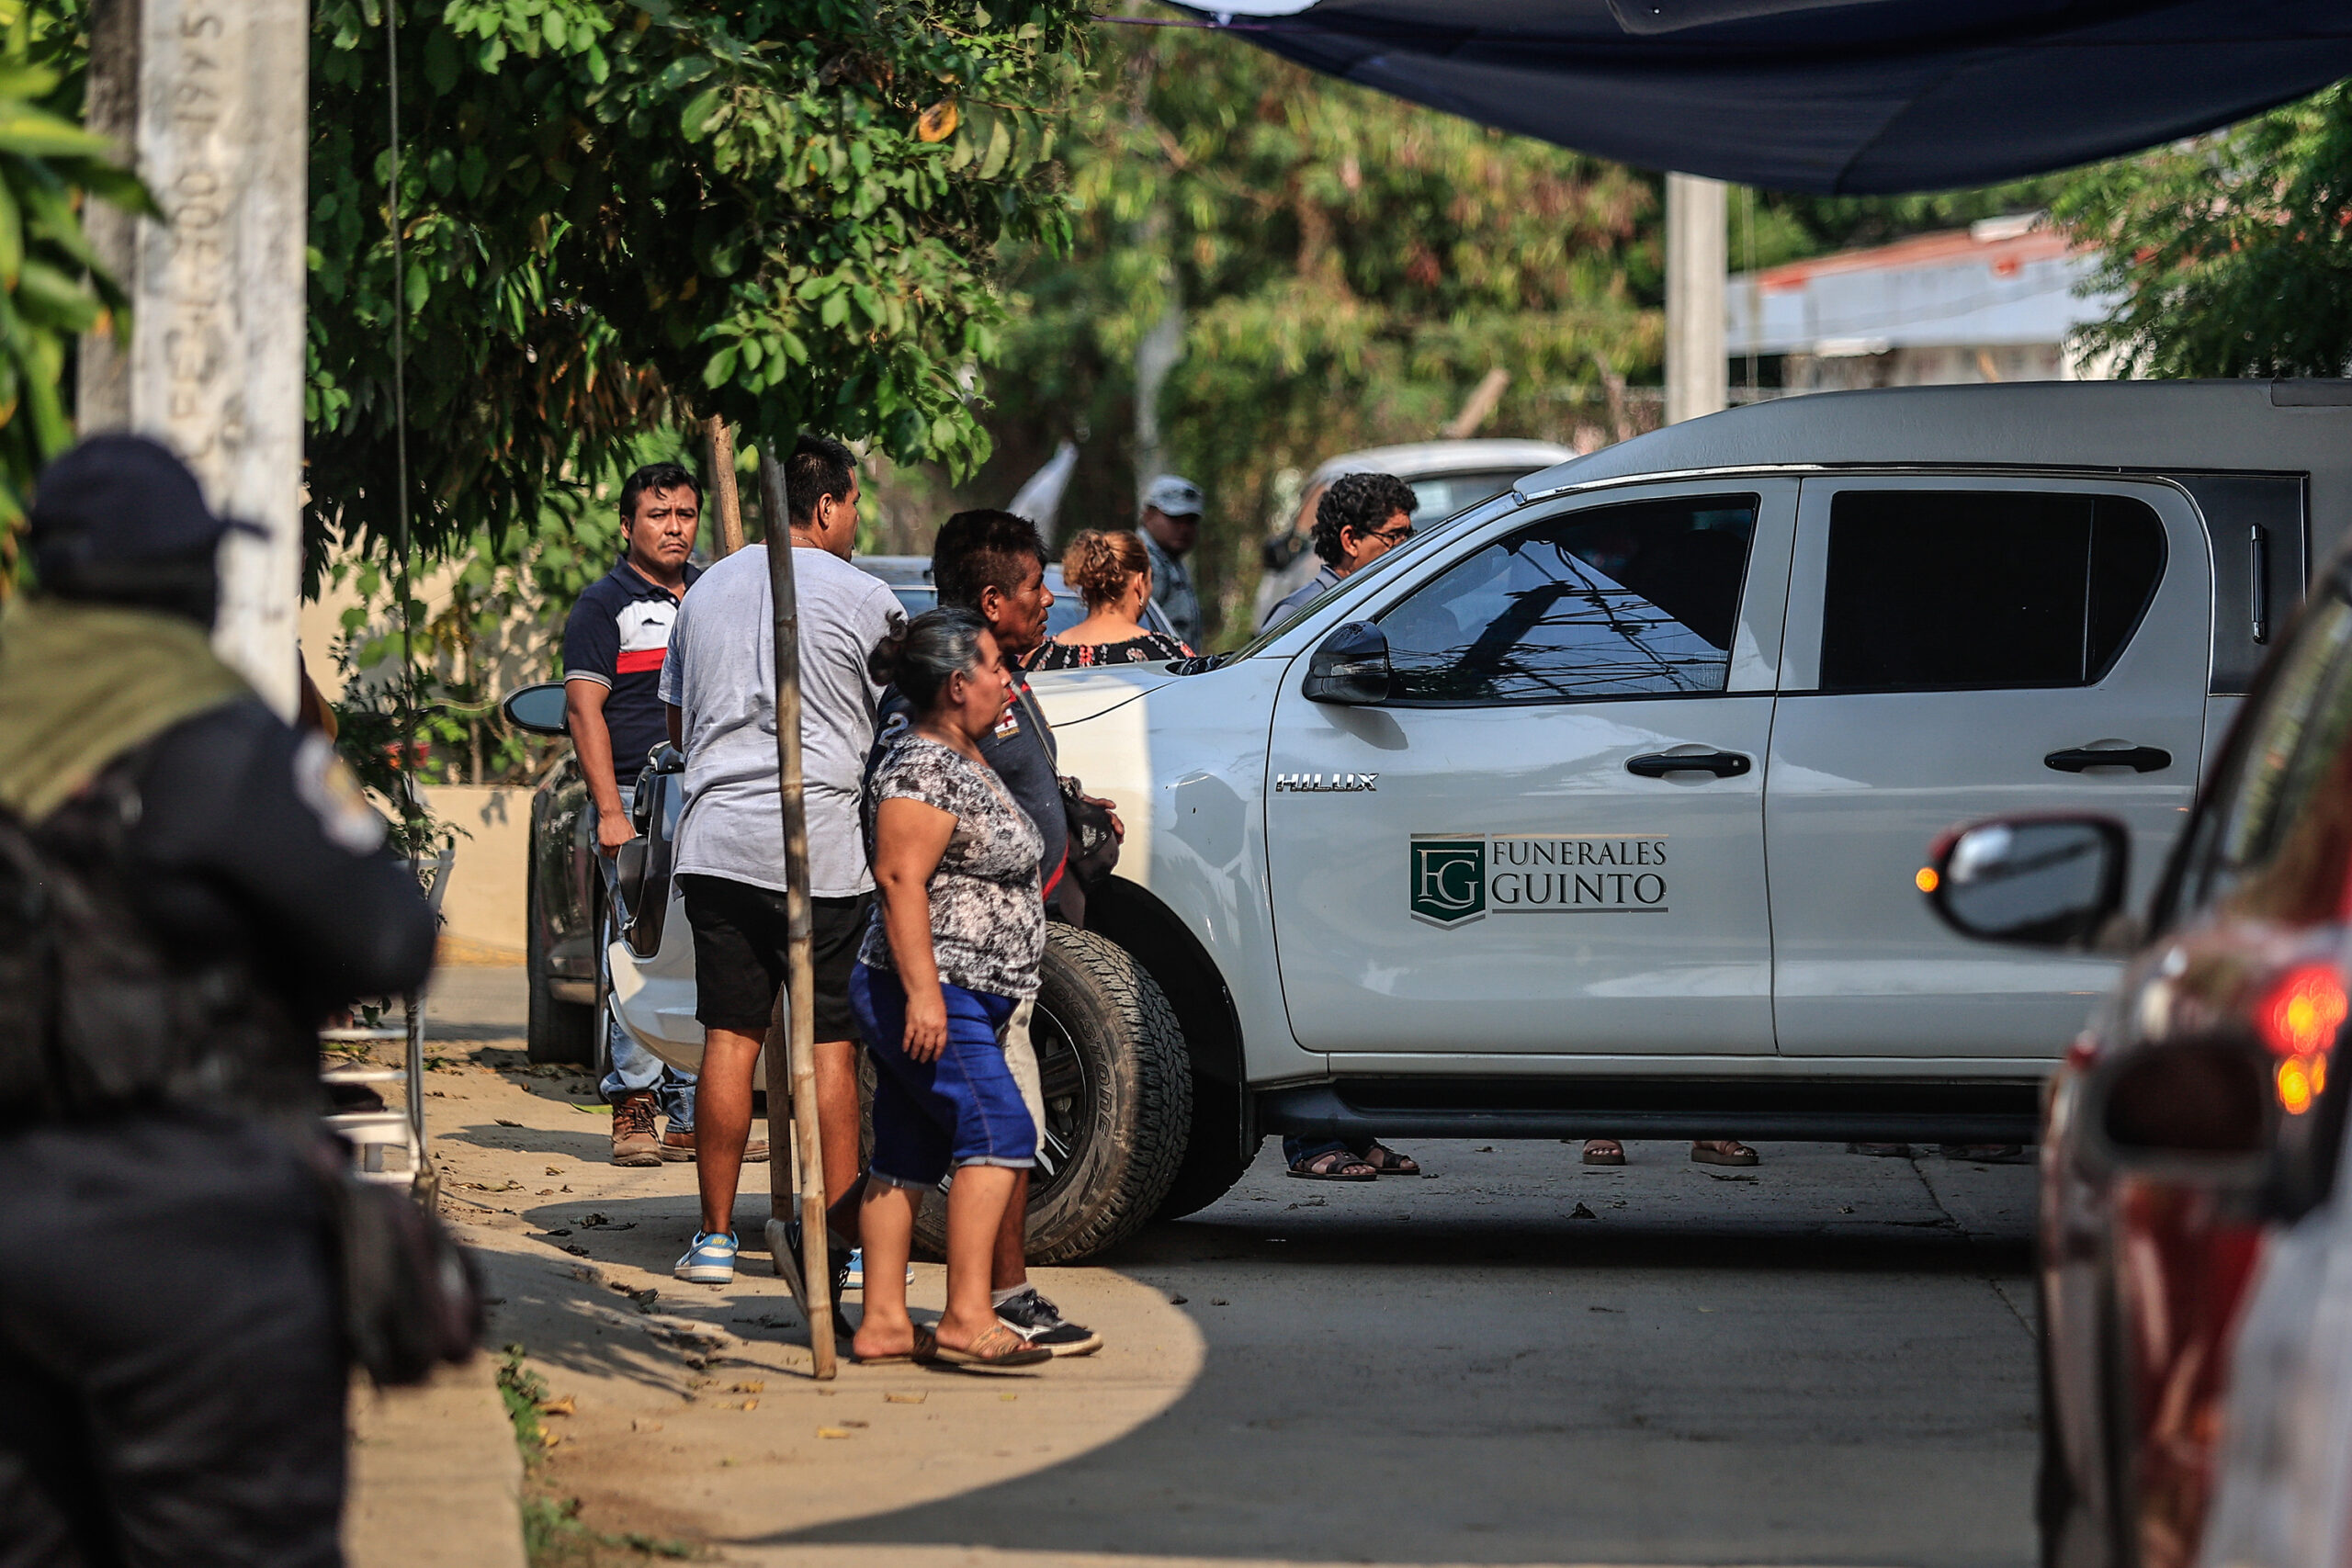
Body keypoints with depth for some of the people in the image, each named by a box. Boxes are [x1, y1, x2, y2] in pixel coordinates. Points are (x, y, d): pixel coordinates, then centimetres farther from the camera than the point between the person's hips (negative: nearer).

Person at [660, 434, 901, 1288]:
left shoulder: (709, 589, 14)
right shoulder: (860, 597, -4)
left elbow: (678, 724, 24)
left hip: (715, 841, 5)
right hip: (821, 848, -5)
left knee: (729, 1037, 8)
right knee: (833, 1043, 0)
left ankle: (715, 1237, 9)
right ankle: (843, 1243, 0)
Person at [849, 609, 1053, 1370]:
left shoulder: (965, 760, 17)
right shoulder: (920, 769, -15)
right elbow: (900, 878, -22)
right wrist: (923, 993, -27)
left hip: (959, 998, 11)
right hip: (928, 997, -11)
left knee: (908, 1156, 8)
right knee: (997, 1131, -17)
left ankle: (883, 1323, 8)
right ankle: (967, 1320, -21)